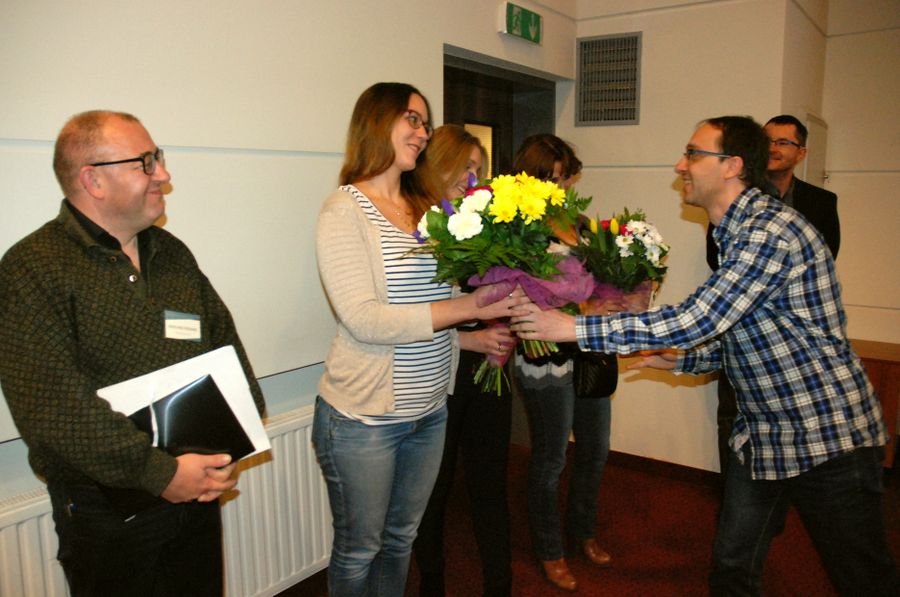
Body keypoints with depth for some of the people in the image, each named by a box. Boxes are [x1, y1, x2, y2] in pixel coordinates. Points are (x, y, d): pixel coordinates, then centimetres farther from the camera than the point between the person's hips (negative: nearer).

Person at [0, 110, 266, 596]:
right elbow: (53, 407, -23)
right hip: (106, 514, -5)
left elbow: (225, 339, 8)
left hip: (198, 489, 6)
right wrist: (161, 474, -21)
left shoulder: (172, 254, 7)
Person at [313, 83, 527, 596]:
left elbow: (434, 298, 7)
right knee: (359, 550, 14)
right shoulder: (345, 211, -13)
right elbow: (364, 320, -23)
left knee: (402, 539, 22)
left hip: (430, 408, 6)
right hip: (364, 415, -6)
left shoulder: (427, 208, 7)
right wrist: (467, 308, -27)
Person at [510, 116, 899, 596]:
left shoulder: (772, 231, -23)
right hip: (761, 435, 9)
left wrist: (574, 328, -28)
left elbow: (693, 321, -31)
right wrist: (681, 359, 6)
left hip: (827, 436, -9)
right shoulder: (735, 235, 9)